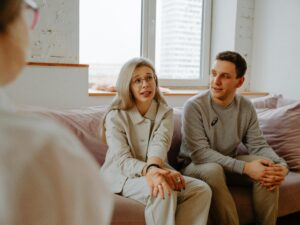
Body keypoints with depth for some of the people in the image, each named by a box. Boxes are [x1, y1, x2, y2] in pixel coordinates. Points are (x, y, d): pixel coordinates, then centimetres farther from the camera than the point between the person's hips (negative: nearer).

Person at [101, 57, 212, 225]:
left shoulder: (165, 112, 2)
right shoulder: (115, 116, -8)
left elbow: (160, 143, -18)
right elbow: (122, 160, -19)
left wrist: (154, 167, -42)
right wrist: (148, 170, -41)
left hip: (154, 172, 4)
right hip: (124, 177, -4)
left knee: (201, 189, -19)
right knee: (163, 190, -34)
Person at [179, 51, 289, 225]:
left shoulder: (246, 107, -3)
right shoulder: (194, 106, -19)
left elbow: (259, 145, -4)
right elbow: (200, 153, -25)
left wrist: (282, 165, -27)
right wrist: (245, 167, -33)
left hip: (230, 164, 5)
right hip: (196, 165, -4)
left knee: (269, 169, -18)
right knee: (212, 170, -36)